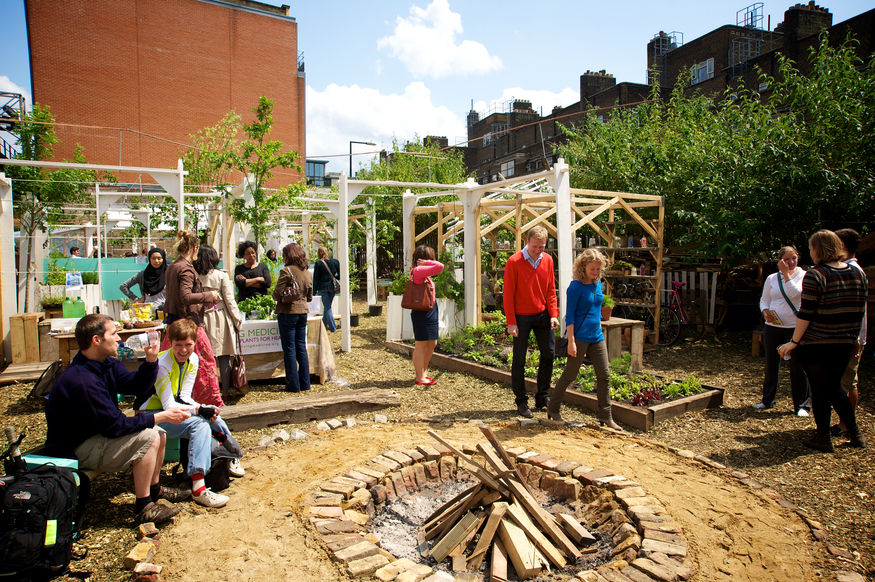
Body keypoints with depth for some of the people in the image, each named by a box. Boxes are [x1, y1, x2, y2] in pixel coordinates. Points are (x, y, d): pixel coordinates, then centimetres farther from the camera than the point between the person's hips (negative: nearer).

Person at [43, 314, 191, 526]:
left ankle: (154, 489, 25)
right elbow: (114, 426, -29)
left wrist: (151, 359, -9)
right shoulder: (81, 380, -31)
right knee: (149, 437, -23)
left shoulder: (108, 364, -1)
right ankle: (143, 507, -11)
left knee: (159, 432, 8)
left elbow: (137, 385, 8)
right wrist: (160, 417, -24)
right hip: (73, 451, -10)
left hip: (97, 433, 10)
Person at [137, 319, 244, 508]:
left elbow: (184, 396, -3)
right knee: (200, 425, -28)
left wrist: (205, 410, -22)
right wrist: (199, 410, -34)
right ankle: (198, 487, -37)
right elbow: (168, 405, -23)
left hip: (174, 409, 8)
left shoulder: (193, 359, -2)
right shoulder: (162, 363, -24)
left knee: (213, 419, -5)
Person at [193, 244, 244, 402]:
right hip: (221, 318, -1)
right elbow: (229, 301, -5)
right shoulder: (221, 276, -6)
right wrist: (237, 321, 3)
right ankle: (225, 392, 13)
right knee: (224, 357, 7)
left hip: (202, 318, 2)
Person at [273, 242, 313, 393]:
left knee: (289, 349, 2)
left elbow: (277, 294, -12)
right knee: (301, 348, 12)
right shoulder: (307, 272, 9)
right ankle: (305, 383, 16)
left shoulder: (286, 271, -12)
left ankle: (293, 384, 6)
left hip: (287, 312, -6)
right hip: (303, 312, 6)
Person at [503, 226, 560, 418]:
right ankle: (521, 402, 14)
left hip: (542, 315, 5)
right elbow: (508, 294, -10)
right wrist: (511, 322, -13)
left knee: (548, 354, 6)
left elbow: (551, 290, 8)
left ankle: (542, 397, 21)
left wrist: (553, 314, -2)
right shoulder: (514, 262, -12)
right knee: (519, 360, 3)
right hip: (521, 317, -4)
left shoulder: (547, 260, 2)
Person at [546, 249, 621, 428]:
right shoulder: (576, 286, -12)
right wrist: (571, 341, -17)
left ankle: (606, 416, 17)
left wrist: (598, 331, 19)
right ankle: (553, 408, 21)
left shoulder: (598, 284, 9)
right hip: (580, 337, -7)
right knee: (570, 375, 4)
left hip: (597, 337, 7)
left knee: (603, 375, 6)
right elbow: (569, 315, -13)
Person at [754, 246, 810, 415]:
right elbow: (764, 299, 11)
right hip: (773, 326, 3)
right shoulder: (771, 278, 8)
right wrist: (765, 311, -8)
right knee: (771, 364, 11)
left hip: (795, 327, -3)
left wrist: (786, 274, -17)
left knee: (797, 366, 1)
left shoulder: (803, 276, -3)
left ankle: (801, 404, 13)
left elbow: (794, 293, -19)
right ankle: (767, 400, 24)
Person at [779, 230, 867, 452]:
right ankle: (855, 433, 28)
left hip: (816, 344, -6)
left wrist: (794, 341, -11)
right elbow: (859, 311, 11)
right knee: (834, 387, 22)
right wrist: (851, 336, 21)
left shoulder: (815, 275, -16)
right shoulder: (858, 274, 5)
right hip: (845, 343, 6)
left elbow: (806, 313, -17)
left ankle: (824, 439, 16)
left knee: (820, 391, 6)